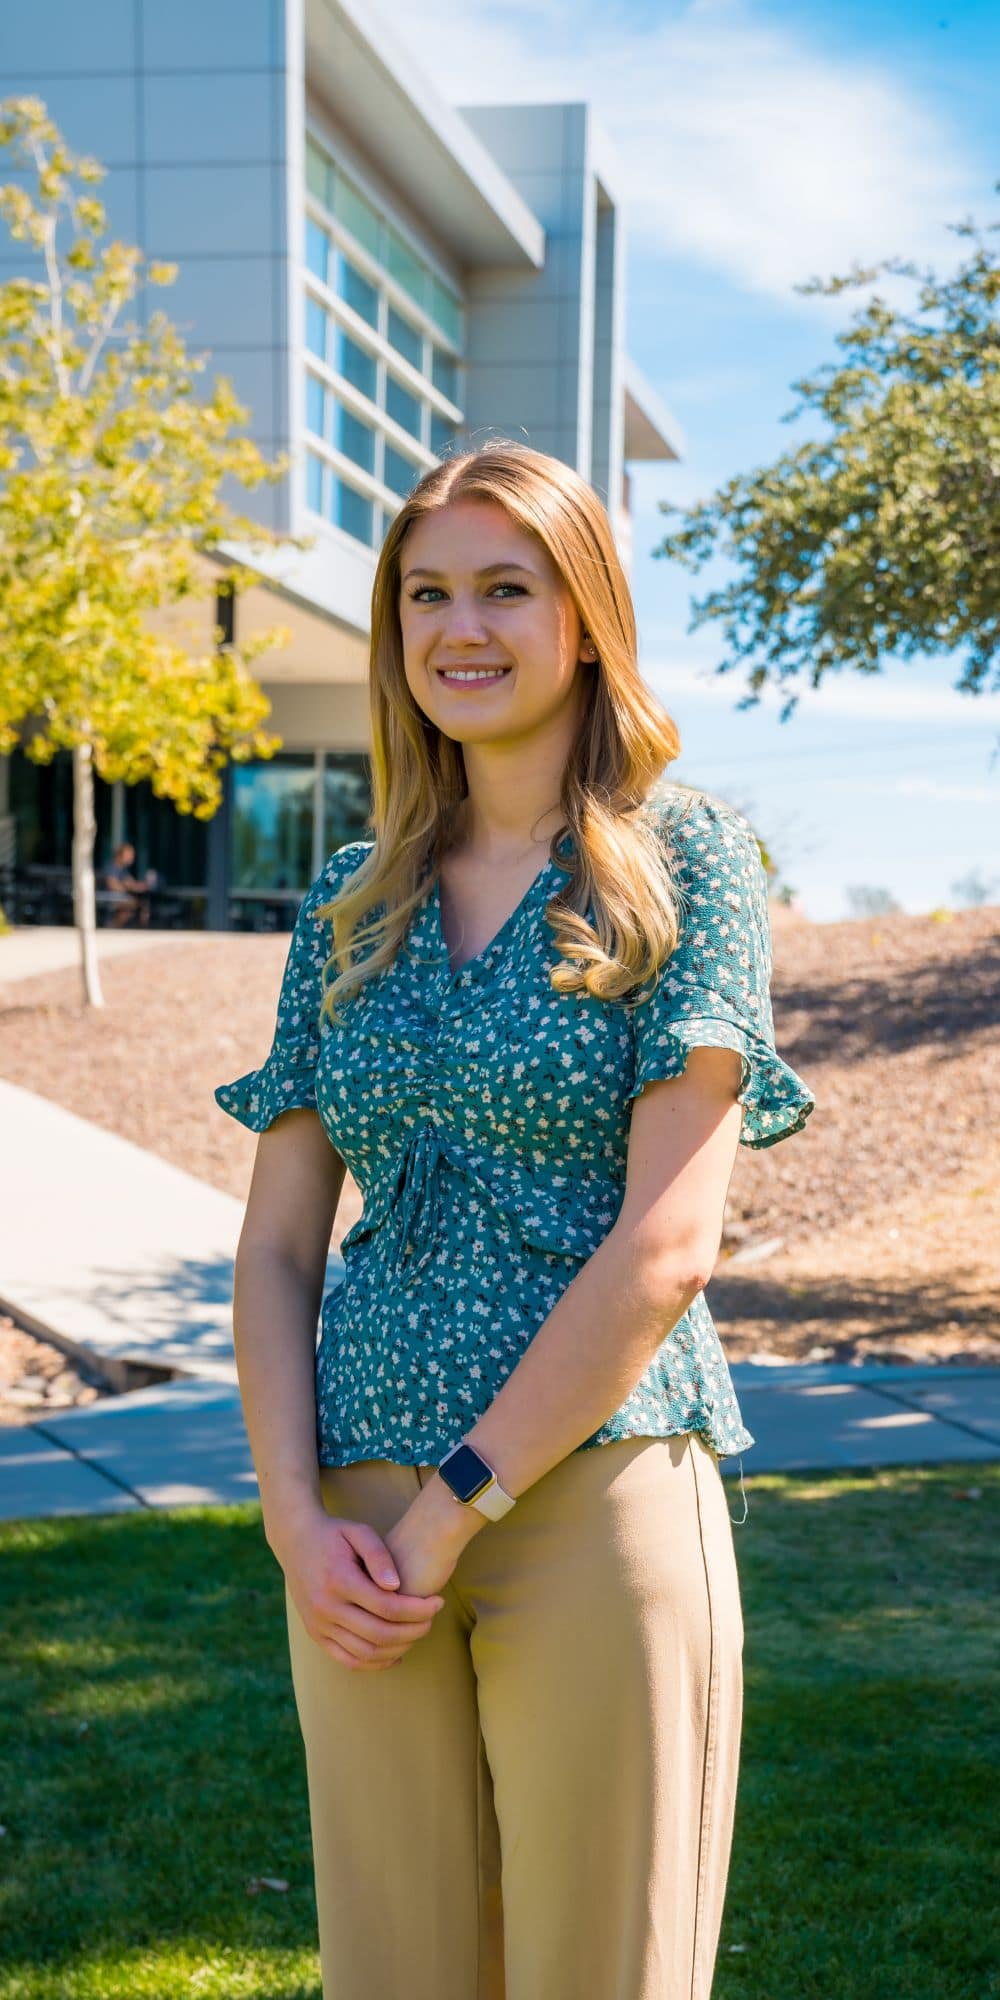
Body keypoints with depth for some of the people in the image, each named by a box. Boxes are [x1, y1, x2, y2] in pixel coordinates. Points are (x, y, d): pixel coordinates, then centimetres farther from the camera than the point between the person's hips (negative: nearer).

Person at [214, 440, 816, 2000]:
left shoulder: (683, 860, -3)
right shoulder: (353, 903, 11)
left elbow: (667, 1245, -11)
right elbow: (276, 1244, 9)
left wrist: (450, 1509, -12)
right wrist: (298, 1519, -5)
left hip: (596, 1500, -4)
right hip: (363, 1537, 4)